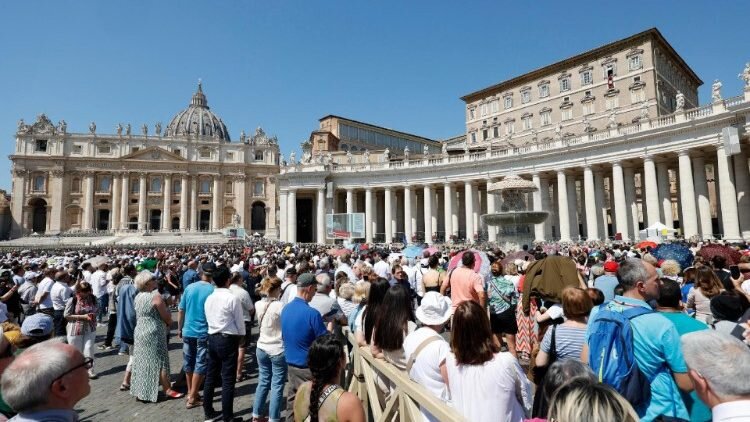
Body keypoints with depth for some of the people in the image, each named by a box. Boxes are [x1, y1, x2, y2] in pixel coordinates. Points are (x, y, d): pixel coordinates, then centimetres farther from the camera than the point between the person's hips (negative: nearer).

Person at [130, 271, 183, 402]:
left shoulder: (138, 297, 7)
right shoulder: (155, 296, -17)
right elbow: (167, 317, -15)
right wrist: (169, 322, 6)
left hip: (139, 332, 8)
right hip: (154, 333, -8)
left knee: (142, 361, 15)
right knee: (160, 361, -1)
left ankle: (140, 390, 24)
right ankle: (167, 390, 5)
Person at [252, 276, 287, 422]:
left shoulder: (258, 304, -2)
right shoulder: (280, 306, -22)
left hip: (261, 348, 7)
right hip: (278, 350, -7)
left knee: (263, 381, 20)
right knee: (277, 385, 6)